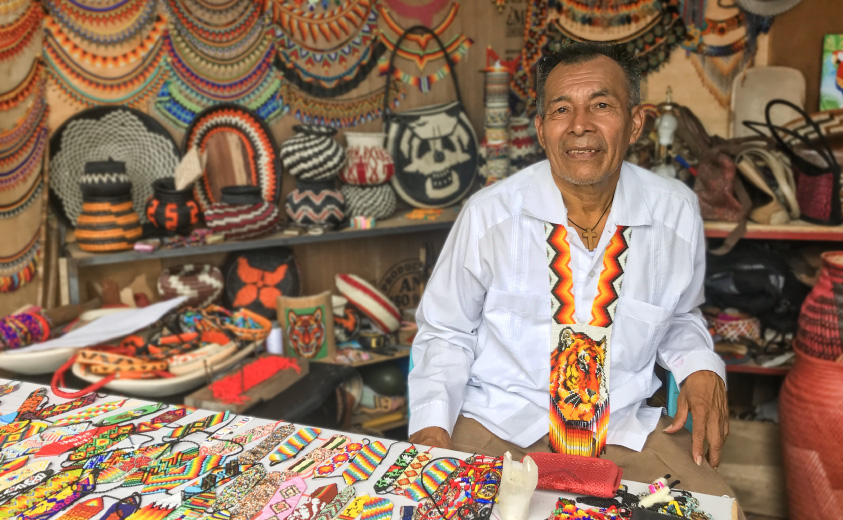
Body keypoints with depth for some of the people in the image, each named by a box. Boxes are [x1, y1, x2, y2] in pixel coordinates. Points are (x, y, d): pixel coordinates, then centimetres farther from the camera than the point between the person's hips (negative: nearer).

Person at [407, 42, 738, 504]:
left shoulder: (677, 212, -3)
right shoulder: (487, 215, -11)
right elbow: (446, 331, 0)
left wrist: (700, 367, -4)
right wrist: (431, 424, -14)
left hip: (625, 430, 3)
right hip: (497, 427, -2)